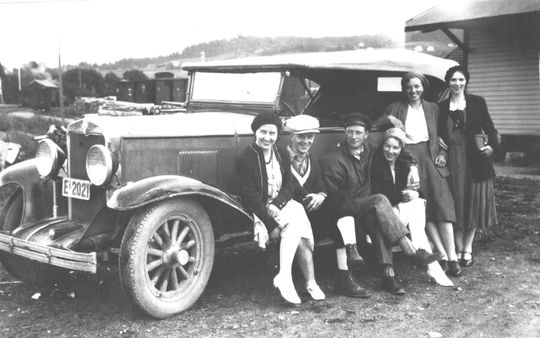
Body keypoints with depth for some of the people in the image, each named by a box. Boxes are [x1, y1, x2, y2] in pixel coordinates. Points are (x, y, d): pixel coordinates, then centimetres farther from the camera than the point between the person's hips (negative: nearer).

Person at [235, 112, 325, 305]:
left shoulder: (282, 154, 11)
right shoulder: (245, 160, -8)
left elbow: (290, 185, 7)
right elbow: (250, 197, -13)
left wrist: (276, 204, -14)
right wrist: (271, 224, -20)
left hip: (283, 203, 5)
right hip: (259, 210, -5)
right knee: (299, 235, -26)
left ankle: (284, 277, -22)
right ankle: (310, 283, -25)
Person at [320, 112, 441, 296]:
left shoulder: (369, 151, 12)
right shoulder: (332, 160, -7)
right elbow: (336, 198, -14)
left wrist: (412, 166, 7)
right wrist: (373, 202, -20)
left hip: (366, 208, 4)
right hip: (343, 210, -4)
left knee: (377, 220, -33)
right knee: (380, 200, -30)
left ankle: (388, 272, -37)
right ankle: (410, 249, -31)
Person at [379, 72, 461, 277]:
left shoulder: (433, 109, 20)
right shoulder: (395, 108, 14)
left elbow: (440, 136, 20)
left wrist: (442, 154, 4)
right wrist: (389, 118, -6)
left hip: (430, 158, 2)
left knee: (443, 201, -16)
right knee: (422, 206, -16)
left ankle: (452, 256, -19)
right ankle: (443, 255, -16)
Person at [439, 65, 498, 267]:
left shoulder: (477, 102, 4)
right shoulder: (442, 107, 8)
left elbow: (489, 127, 3)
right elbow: (439, 134, 10)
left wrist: (492, 145, -13)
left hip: (475, 160, 0)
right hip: (452, 160, 1)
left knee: (474, 202, 3)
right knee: (456, 204, 3)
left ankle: (467, 248, 16)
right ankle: (458, 249, 11)